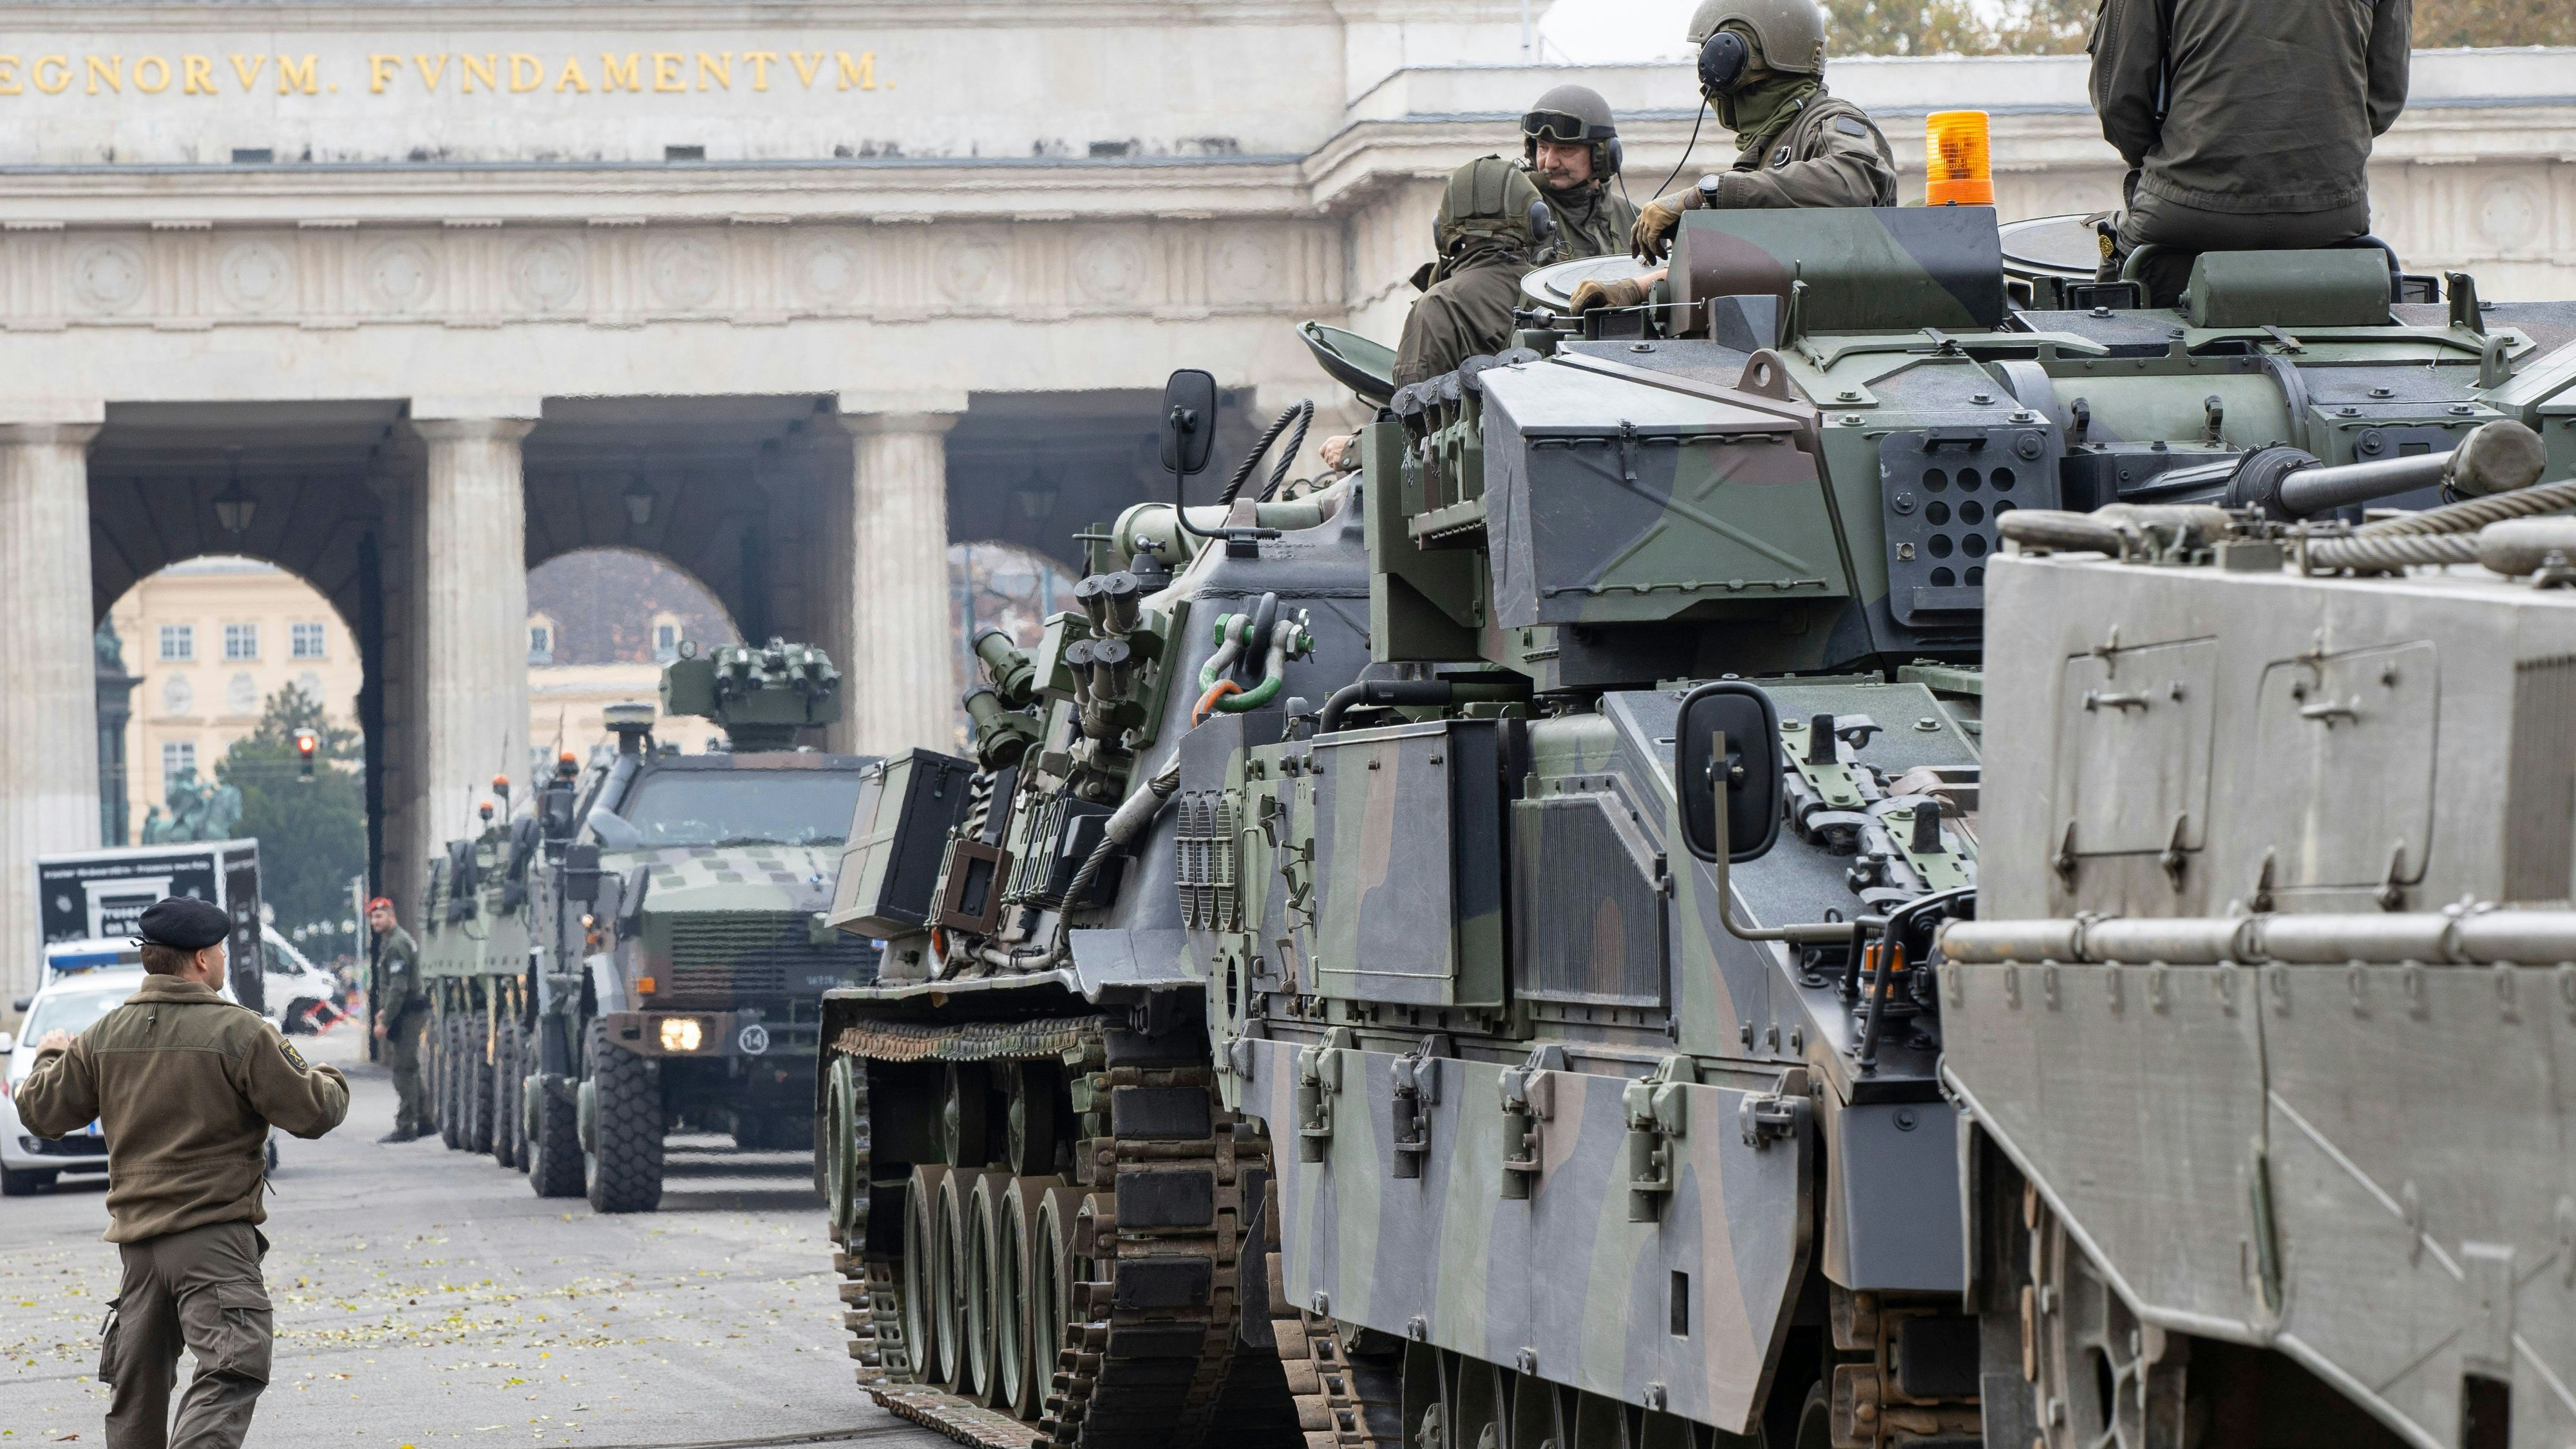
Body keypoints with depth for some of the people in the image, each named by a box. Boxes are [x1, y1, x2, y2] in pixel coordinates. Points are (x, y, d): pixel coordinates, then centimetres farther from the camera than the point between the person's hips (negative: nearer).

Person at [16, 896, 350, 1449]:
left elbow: (41, 1110, 15)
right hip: (214, 1236, -6)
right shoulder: (239, 1032, -10)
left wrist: (50, 1058, 37)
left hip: (137, 1237, 6)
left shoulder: (104, 1036, 7)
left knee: (136, 1393, 16)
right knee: (232, 1371, -14)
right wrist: (331, 1083, 14)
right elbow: (311, 1112, -9)